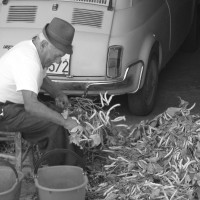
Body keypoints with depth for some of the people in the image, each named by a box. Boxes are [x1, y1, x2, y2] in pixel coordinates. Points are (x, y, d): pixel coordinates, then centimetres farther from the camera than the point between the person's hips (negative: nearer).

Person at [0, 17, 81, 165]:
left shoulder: (32, 48, 2)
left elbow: (41, 77, 24)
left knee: (57, 115, 8)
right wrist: (65, 122, -34)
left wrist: (57, 93, 5)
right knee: (55, 125, -18)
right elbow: (31, 106, -41)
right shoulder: (28, 61, -31)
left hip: (15, 103, 11)